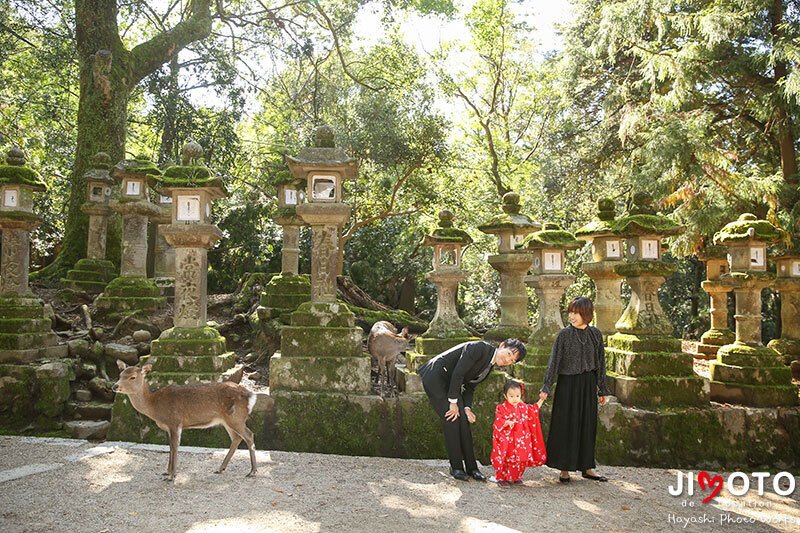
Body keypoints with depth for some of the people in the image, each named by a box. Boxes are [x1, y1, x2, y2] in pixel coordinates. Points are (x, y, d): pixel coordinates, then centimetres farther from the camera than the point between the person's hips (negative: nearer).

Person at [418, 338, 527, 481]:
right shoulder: (479, 348, -21)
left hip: (450, 384, 8)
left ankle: (471, 468, 10)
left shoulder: (489, 367, 7)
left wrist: (467, 408, -7)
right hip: (435, 377, -8)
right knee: (452, 420, -10)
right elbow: (457, 373, -24)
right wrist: (453, 402, -18)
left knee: (464, 421, 2)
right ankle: (456, 468, 2)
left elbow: (469, 387, 10)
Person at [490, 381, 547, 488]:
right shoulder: (501, 408, -10)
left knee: (521, 459, 10)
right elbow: (499, 423, -17)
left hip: (522, 440, 5)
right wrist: (508, 422, -34)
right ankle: (502, 478, 11)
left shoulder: (524, 407, 7)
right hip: (507, 440, -5)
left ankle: (516, 477, 28)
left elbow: (533, 410, 25)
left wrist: (541, 401, 22)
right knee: (507, 459, -3)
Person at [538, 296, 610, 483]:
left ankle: (587, 467, 22)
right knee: (566, 425, 1)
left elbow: (600, 362, 9)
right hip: (567, 384, -3)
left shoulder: (595, 334, 3)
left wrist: (602, 389, 10)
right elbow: (554, 361, -9)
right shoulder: (564, 334, -7)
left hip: (588, 385, 4)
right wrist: (546, 387, -16)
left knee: (588, 425, 10)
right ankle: (564, 469, 11)